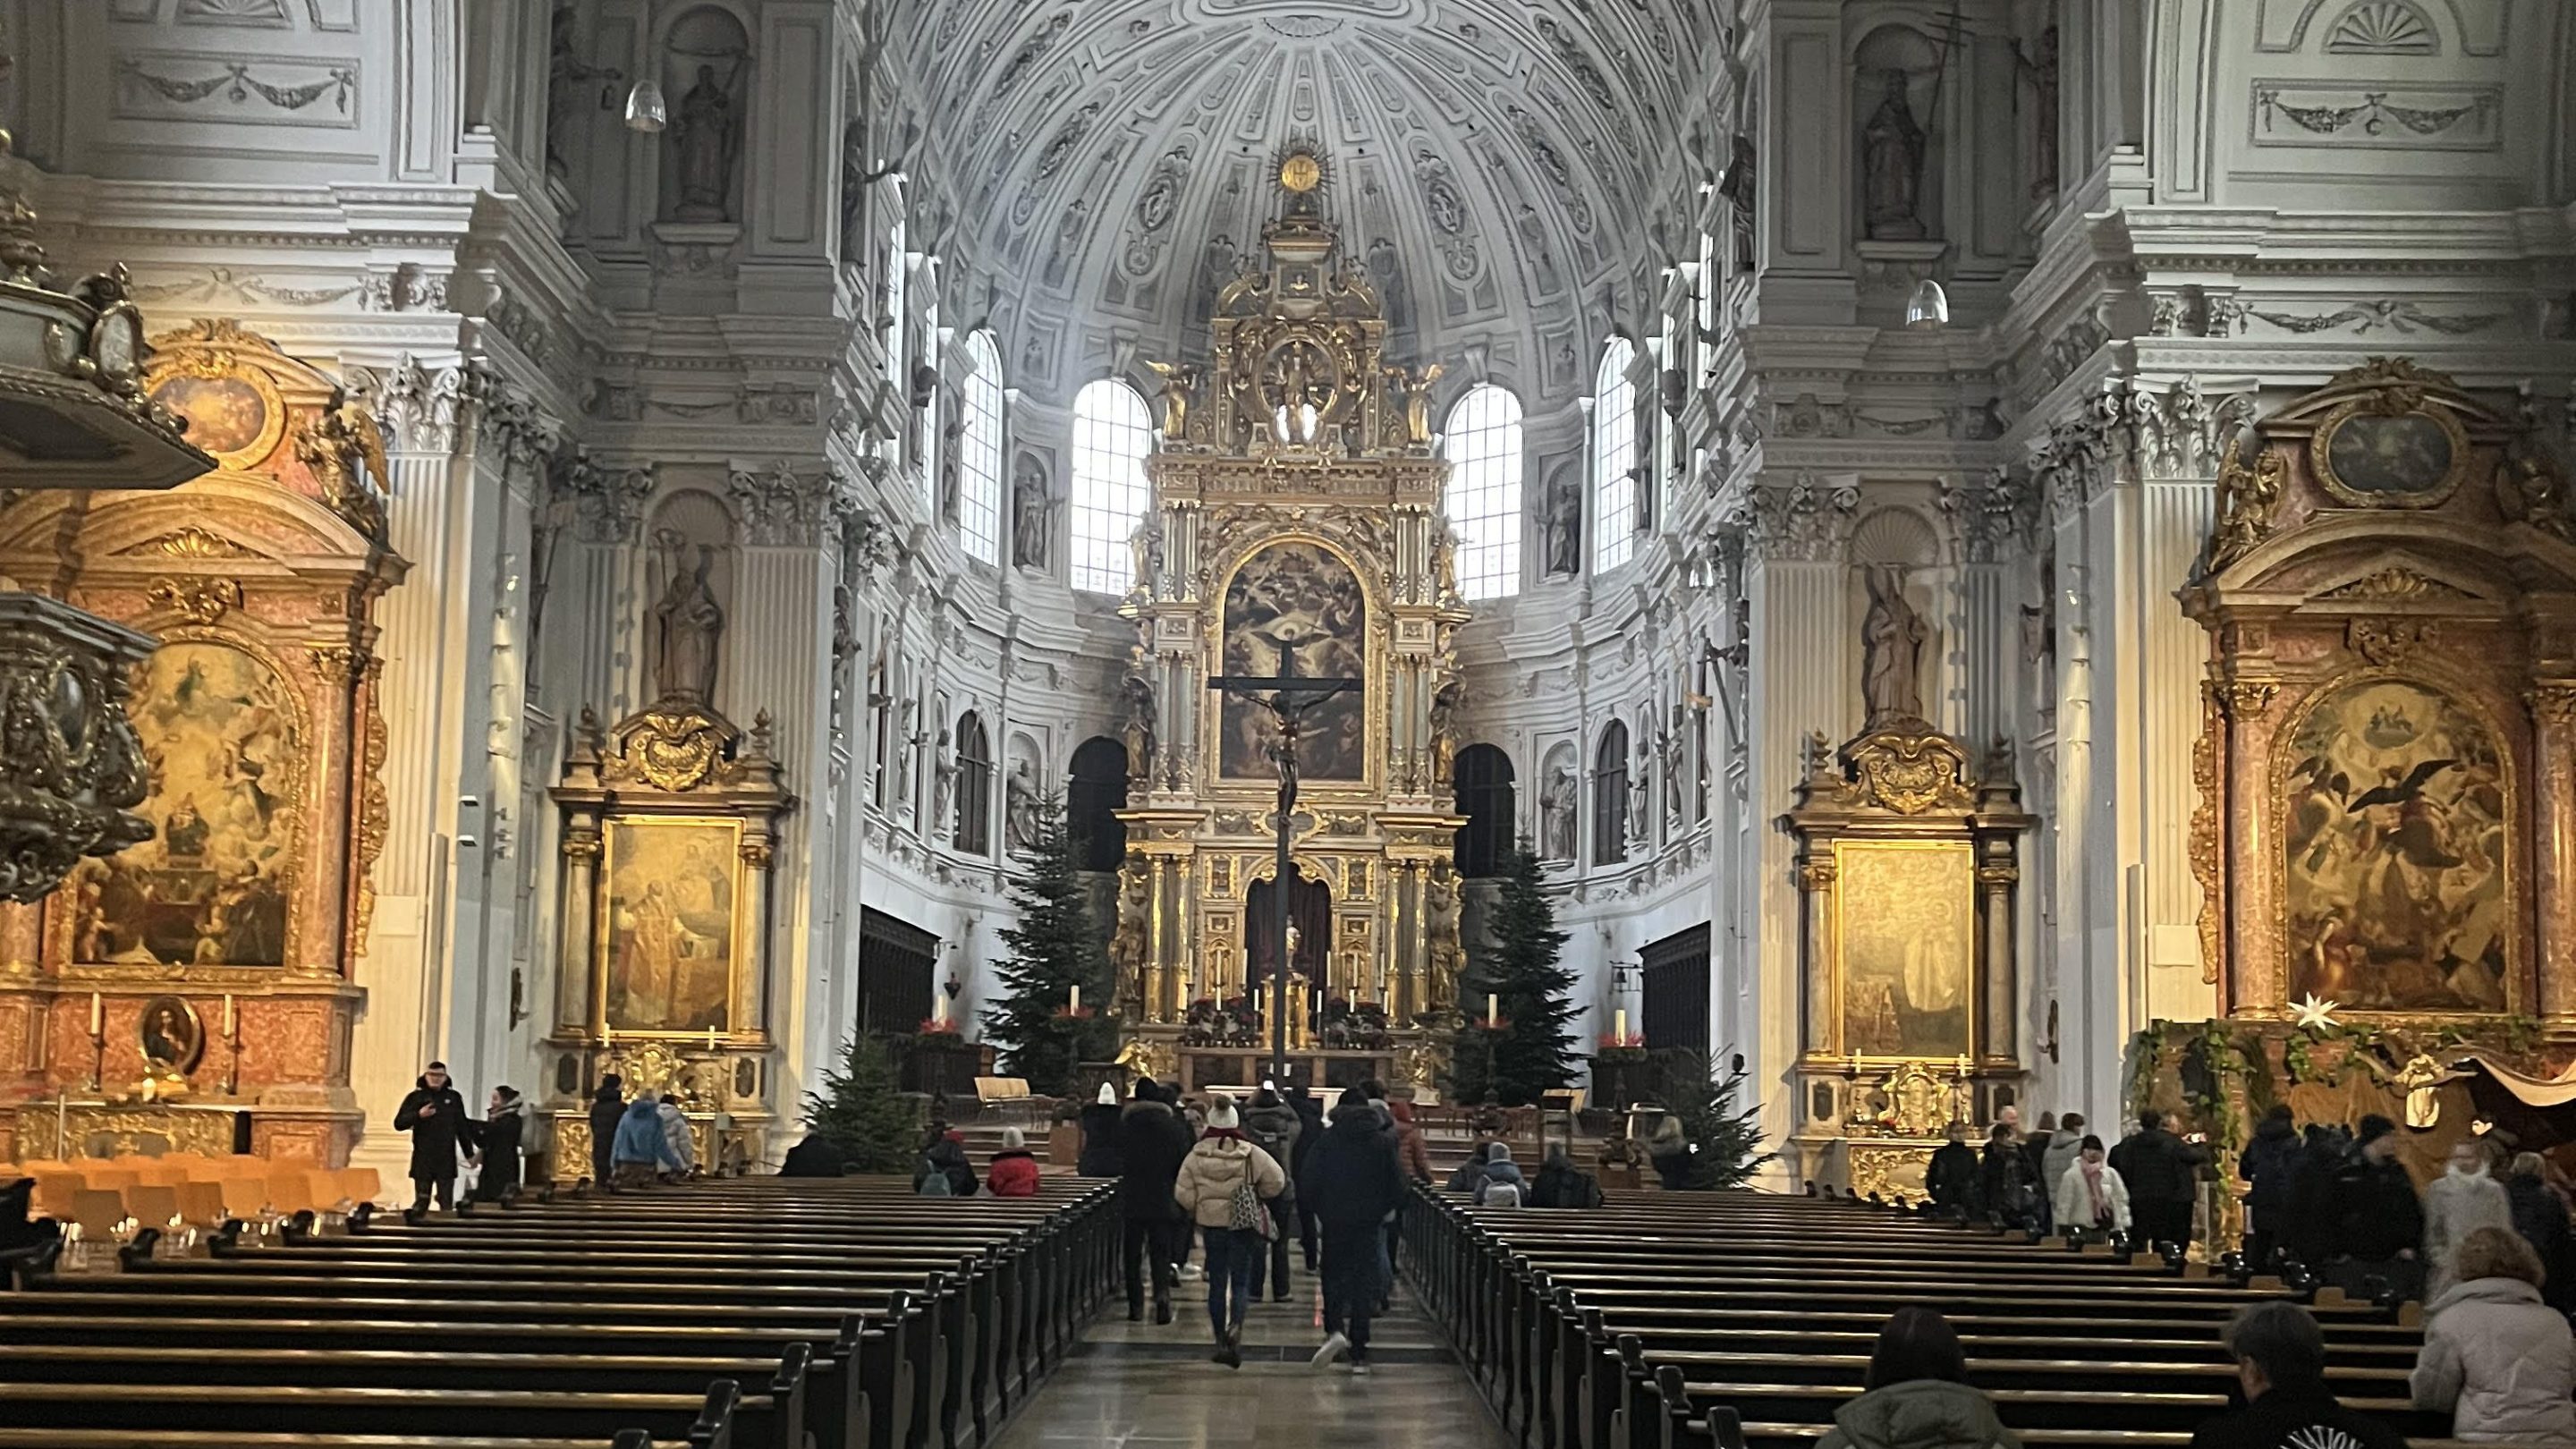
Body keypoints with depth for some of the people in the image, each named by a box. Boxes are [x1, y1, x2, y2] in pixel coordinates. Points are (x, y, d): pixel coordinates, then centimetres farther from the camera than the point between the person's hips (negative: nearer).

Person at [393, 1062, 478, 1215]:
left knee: (447, 1202, 2)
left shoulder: (454, 1097, 8)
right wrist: (418, 1115, -19)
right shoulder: (416, 1097, 1)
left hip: (447, 1159, 1)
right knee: (421, 1202, 0)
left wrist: (469, 1153, 12)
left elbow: (462, 1126, 13)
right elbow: (399, 1124, -3)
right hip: (422, 1158, -1)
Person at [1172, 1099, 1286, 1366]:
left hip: (1211, 1224, 1)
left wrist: (1196, 1210, 14)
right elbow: (1277, 1181, -5)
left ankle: (1221, 1341, 14)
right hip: (1243, 1224, -1)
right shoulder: (1251, 1155, -9)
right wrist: (1258, 1196, 13)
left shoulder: (1196, 1156, -6)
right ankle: (1235, 1326, -24)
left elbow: (1183, 1194, -5)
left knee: (1217, 1283, 12)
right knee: (1241, 1281, 3)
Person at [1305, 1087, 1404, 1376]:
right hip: (1368, 1223, 1)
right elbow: (1397, 1189, 1)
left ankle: (1335, 1329, -15)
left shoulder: (1326, 1139, -4)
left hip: (1334, 1222, -1)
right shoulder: (1382, 1143, 1)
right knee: (1363, 1283, 7)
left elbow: (1307, 1184, -8)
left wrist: (1319, 1211, 8)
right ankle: (1358, 1354, 6)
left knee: (1333, 1277, 12)